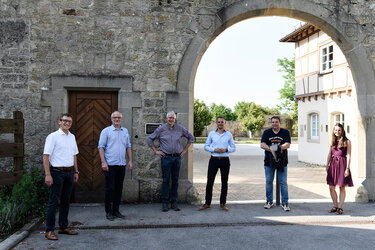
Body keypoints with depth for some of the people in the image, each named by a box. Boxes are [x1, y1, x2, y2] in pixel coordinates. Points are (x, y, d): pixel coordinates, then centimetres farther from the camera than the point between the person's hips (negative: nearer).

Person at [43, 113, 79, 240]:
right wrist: (48, 175, -17)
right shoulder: (53, 137, -7)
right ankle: (49, 230, 6)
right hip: (57, 172, -6)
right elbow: (46, 156, -11)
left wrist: (76, 172, 16)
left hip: (69, 172, 6)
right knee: (53, 201, -2)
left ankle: (63, 227, 22)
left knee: (65, 201, 12)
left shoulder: (72, 137, 13)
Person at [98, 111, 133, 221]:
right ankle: (108, 212, 10)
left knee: (119, 188, 9)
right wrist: (103, 162, -14)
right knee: (110, 188, -1)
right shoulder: (106, 131, -1)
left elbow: (128, 146, 18)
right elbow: (101, 147, -5)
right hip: (110, 164, -5)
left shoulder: (125, 131, 14)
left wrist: (130, 160, 10)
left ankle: (116, 210, 20)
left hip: (122, 164, 5)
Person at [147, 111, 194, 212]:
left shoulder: (180, 128, 6)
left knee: (175, 181, 6)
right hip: (166, 157, -2)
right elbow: (149, 139, 8)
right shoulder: (161, 129, 1)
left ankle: (174, 203, 14)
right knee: (166, 180, -1)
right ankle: (165, 203, 7)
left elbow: (191, 137, 18)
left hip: (177, 157, 2)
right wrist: (156, 151, 3)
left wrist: (185, 149, 11)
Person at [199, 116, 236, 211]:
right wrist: (214, 149, -12)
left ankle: (223, 203, 16)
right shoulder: (211, 134, 6)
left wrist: (226, 150, -13)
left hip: (225, 160, 0)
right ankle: (207, 203, 10)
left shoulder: (229, 134, 6)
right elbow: (206, 146, 5)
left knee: (224, 182, 6)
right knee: (210, 181, 1)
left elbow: (233, 147, 6)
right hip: (214, 160, 0)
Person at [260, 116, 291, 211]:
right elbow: (262, 145, -5)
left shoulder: (285, 132, 4)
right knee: (268, 181, 8)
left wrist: (279, 147, -26)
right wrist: (271, 149, -22)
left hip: (282, 161, -1)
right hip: (269, 161, 2)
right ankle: (269, 201, 22)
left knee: (283, 182, 1)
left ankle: (284, 202, 10)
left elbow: (288, 144, -8)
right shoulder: (266, 132, 7)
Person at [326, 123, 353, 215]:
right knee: (331, 187, 5)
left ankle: (340, 207, 12)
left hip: (342, 164, -5)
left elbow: (348, 156, -6)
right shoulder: (333, 141, 12)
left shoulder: (347, 142, -3)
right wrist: (327, 165, 8)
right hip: (333, 164, 5)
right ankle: (335, 206, 18)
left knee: (342, 187, 3)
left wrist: (347, 168, -11)